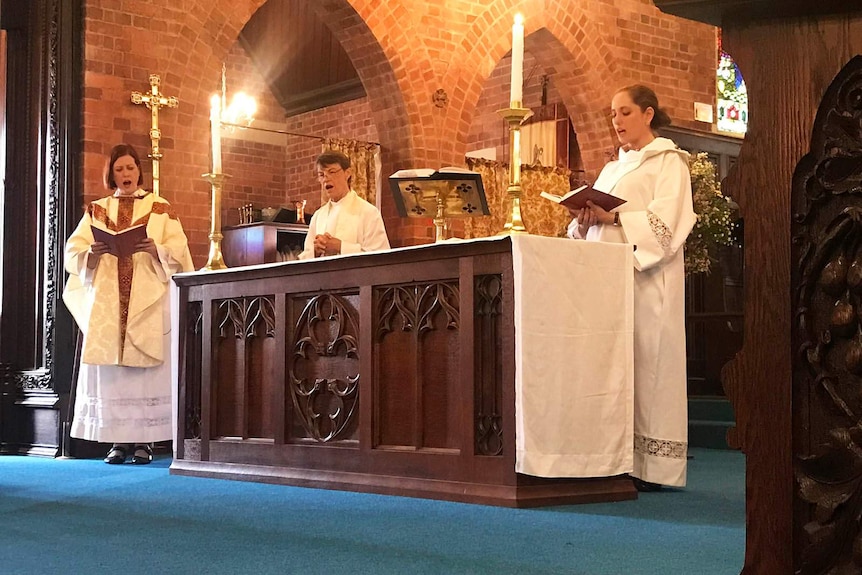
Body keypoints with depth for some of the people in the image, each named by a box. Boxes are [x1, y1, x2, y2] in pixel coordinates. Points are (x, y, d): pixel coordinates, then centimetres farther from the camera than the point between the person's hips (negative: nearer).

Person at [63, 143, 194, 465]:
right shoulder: (96, 211, 15)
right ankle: (118, 441, 0)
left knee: (146, 369, -8)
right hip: (105, 302, 2)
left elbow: (178, 252, 1)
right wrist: (93, 252, -13)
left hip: (148, 302, -2)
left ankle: (144, 441, -4)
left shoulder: (161, 209, 10)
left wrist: (155, 250, -18)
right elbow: (73, 251, 7)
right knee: (108, 370, -4)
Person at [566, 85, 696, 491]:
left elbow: (665, 221, -10)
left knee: (645, 361, -10)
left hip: (646, 275, -6)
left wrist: (613, 217, -20)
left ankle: (649, 465, -9)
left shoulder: (668, 162, 5)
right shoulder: (611, 169, 25)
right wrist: (584, 220, -3)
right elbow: (590, 224, 19)